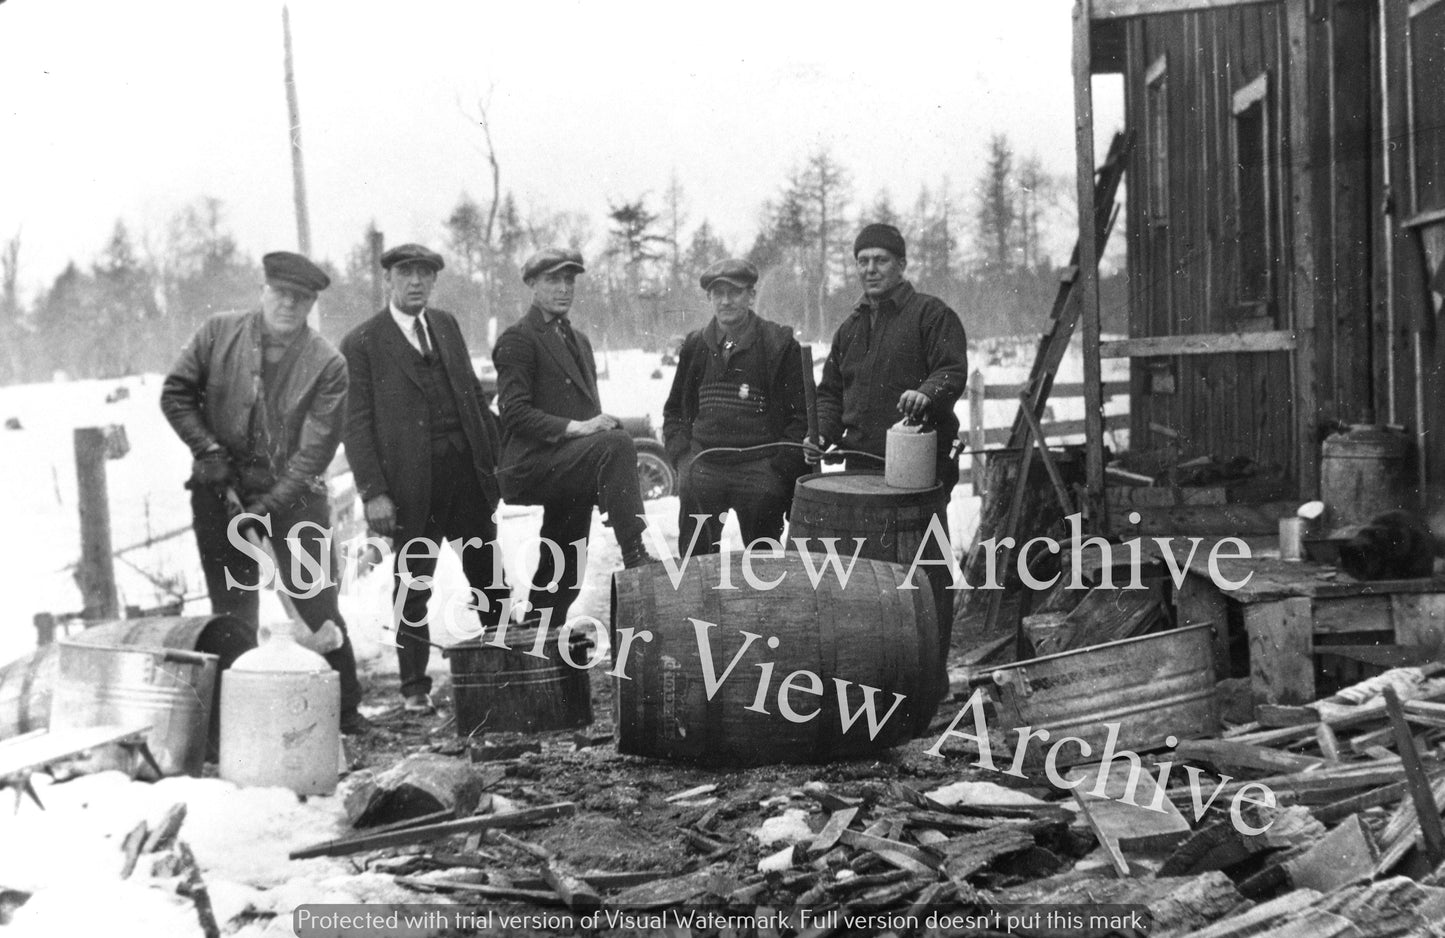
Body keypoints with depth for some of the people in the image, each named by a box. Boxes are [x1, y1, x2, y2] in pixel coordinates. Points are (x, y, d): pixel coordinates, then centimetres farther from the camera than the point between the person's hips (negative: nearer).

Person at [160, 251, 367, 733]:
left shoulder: (327, 364, -10)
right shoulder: (218, 333, -2)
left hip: (293, 495, -2)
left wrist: (266, 507, -19)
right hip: (221, 492, 2)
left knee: (318, 607, -2)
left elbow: (315, 450, -13)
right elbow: (175, 394, 4)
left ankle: (346, 709, 11)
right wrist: (209, 452, -9)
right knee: (232, 612, 7)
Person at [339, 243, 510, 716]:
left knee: (489, 572, 12)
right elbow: (356, 424, -7)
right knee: (413, 584, 5)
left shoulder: (446, 325, 12)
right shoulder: (361, 343, -5)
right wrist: (373, 492, -14)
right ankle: (414, 687, 16)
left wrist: (500, 451, 9)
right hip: (412, 479, -4)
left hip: (467, 466, 5)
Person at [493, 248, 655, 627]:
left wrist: (601, 423, 9)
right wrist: (573, 427, -24)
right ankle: (635, 555, -36)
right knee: (617, 444, -32)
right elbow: (514, 411, -13)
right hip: (532, 464, -8)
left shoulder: (578, 340, 23)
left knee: (563, 575, 8)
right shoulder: (518, 339, -3)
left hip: (568, 470, 8)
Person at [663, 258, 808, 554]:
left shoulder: (780, 344, 0)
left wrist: (780, 468, -10)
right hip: (702, 469, 3)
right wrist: (681, 457, 4)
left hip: (759, 471, -3)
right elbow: (674, 410, 20)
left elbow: (802, 416, -1)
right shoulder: (695, 346, 11)